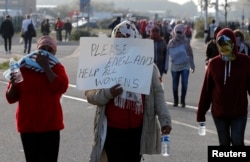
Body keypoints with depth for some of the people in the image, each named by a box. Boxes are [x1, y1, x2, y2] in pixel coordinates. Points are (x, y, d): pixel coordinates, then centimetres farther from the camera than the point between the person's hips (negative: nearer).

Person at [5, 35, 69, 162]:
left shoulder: (57, 68, 3)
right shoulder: (22, 68, 4)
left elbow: (61, 87, -18)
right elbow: (11, 98, 4)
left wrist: (45, 66, -16)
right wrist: (13, 84, -17)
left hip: (50, 125, -1)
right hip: (27, 125, 1)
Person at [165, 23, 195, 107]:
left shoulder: (185, 42, 0)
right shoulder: (171, 43, 0)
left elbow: (190, 54, 5)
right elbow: (168, 55, 0)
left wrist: (192, 66, 6)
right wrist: (166, 67, -1)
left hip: (185, 66, -1)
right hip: (174, 67, 1)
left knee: (184, 84, -9)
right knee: (175, 85, 8)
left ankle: (183, 100, 6)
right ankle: (175, 101, 24)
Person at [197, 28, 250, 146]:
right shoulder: (214, 63, -4)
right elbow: (206, 90, 0)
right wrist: (201, 113, 2)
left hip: (239, 113, -2)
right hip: (219, 113, 2)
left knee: (237, 142, -5)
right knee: (224, 144, 12)